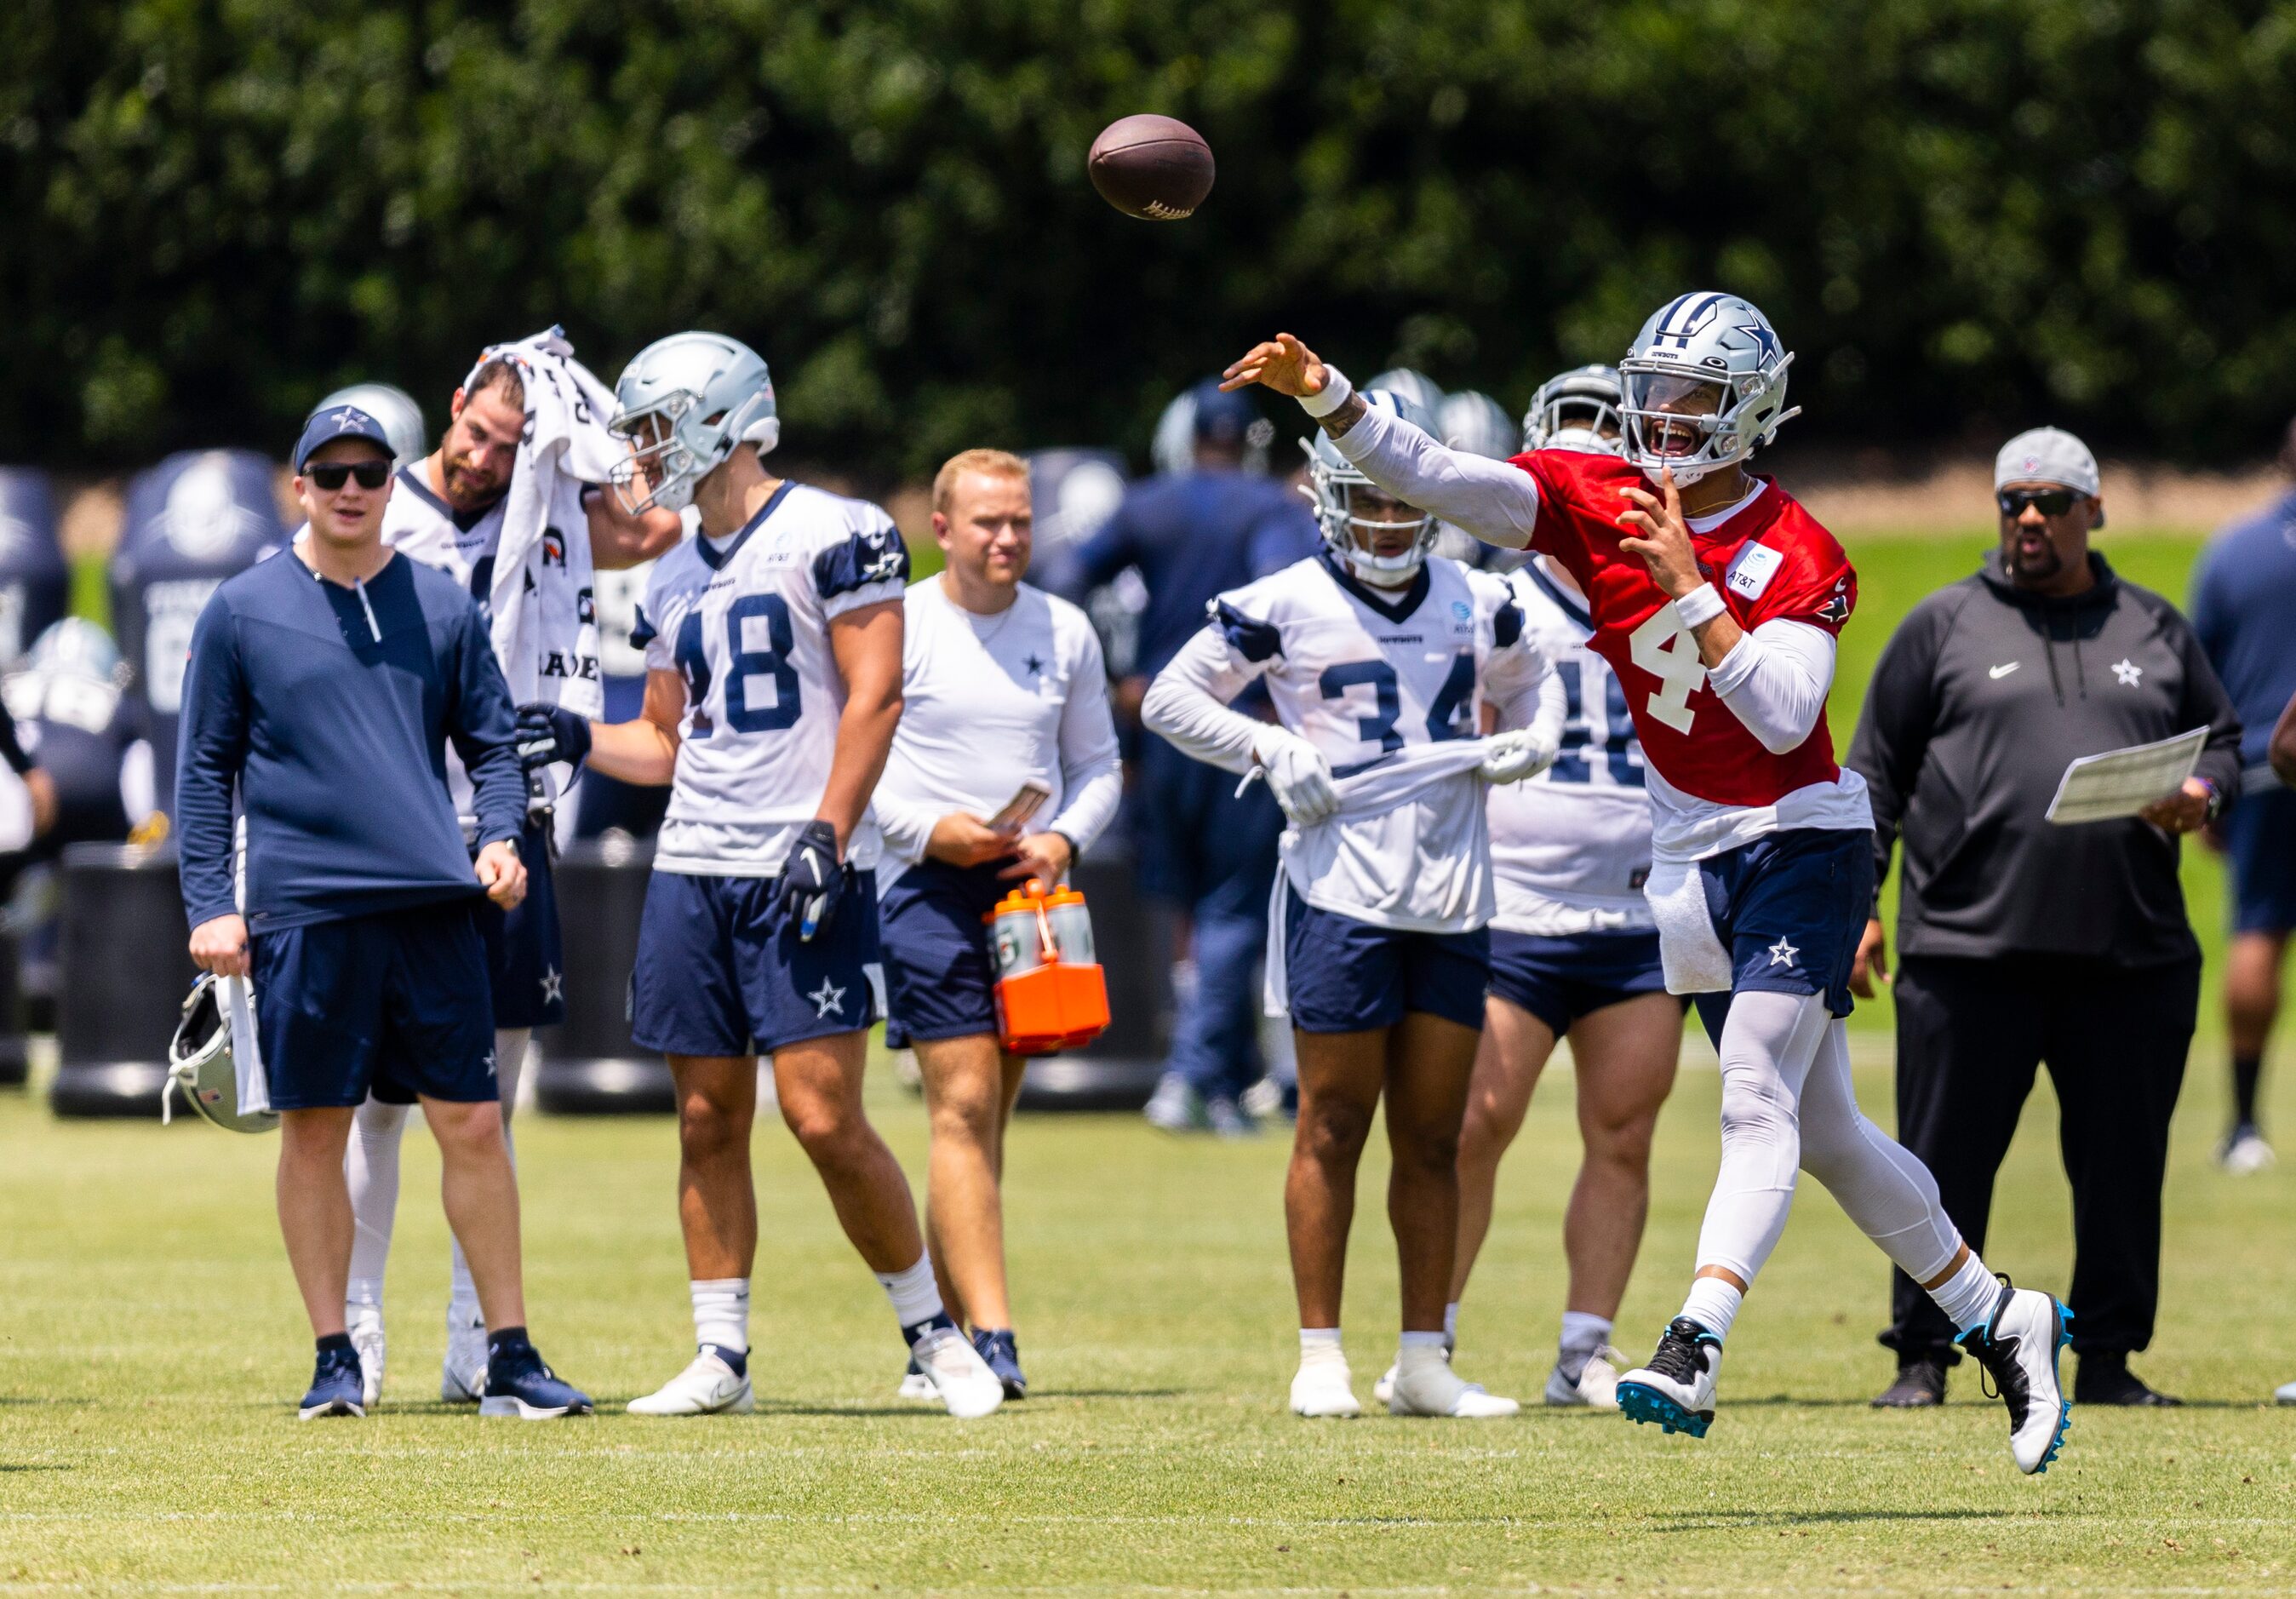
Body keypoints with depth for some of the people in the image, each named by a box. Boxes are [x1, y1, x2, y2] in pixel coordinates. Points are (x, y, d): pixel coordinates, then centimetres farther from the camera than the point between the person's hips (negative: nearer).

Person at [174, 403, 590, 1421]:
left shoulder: (442, 608, 10)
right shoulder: (243, 612, 4)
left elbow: (491, 741, 15)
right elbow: (206, 770, 6)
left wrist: (500, 837, -3)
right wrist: (210, 906, -2)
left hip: (433, 906, 2)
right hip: (302, 908, -2)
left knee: (473, 1126, -1)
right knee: (314, 1133, 2)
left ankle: (510, 1359, 5)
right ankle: (334, 1361, 11)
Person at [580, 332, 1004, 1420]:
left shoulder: (833, 535, -6)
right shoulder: (676, 579, 17)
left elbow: (874, 696, -11)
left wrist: (827, 832, -18)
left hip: (802, 877, -7)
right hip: (693, 871, 7)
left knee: (825, 1118, -11)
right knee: (709, 1121, 6)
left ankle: (932, 1331, 3)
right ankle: (721, 1358, 10)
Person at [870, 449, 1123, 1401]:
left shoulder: (1064, 633, 11)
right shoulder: (897, 626, -2)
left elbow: (1098, 763, 18)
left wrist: (1064, 839, -2)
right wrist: (930, 829, -14)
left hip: (1032, 889, 4)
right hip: (930, 887, -4)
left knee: (985, 1115, 8)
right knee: (963, 1108, -14)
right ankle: (990, 1336, -20)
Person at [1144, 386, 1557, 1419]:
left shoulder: (1479, 606, 11)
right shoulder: (1287, 606, -2)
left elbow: (1523, 693, 30)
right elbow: (1171, 699, 4)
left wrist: (1525, 746, 7)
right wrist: (1269, 751, -9)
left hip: (1453, 897, 4)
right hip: (1343, 893, -4)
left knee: (1433, 1134, 6)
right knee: (1335, 1127, -2)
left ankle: (1424, 1361, 11)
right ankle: (1320, 1356, 4)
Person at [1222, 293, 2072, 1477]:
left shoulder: (1796, 556, -13)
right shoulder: (1596, 502, -1)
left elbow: (1782, 714, -24)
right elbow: (1432, 479, -9)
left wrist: (1689, 589, -28)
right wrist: (1321, 394, -22)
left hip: (1802, 843, -6)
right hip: (1695, 858, 6)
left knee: (1758, 1102, -19)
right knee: (1825, 1135, 11)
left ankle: (1695, 1354, -30)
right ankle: (1998, 1322, 25)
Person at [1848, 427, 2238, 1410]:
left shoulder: (2153, 629, 16)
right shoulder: (1945, 626, 9)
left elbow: (2221, 738, 22)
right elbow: (1875, 774, 8)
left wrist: (2203, 794, -2)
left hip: (2131, 957, 2)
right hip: (1968, 949, -2)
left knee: (2122, 1164, 4)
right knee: (1946, 1165, -2)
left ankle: (2107, 1359, 14)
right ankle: (1921, 1359, 5)